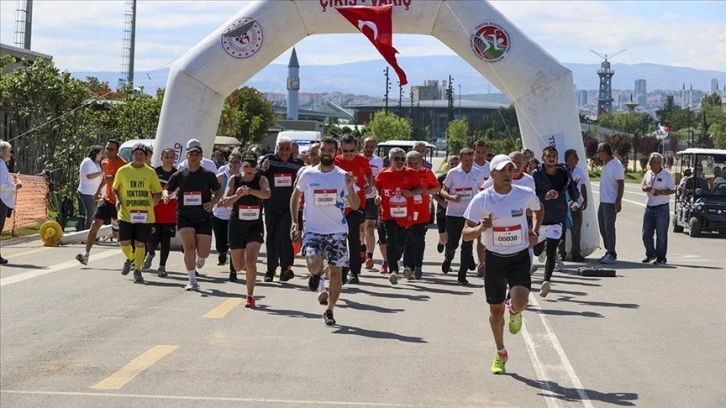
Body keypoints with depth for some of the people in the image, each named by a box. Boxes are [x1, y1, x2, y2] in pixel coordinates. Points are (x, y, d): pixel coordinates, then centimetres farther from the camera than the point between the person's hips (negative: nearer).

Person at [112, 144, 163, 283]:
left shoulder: (150, 172, 1)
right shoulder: (123, 171, 2)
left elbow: (158, 192, 7)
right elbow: (115, 188, 14)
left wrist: (156, 198, -15)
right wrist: (118, 200, -4)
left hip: (145, 215, 0)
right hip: (126, 214, 0)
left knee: (140, 244, 0)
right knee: (124, 242, -4)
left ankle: (137, 271, 16)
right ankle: (130, 259, 29)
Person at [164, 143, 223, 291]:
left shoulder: (208, 175, 0)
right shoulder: (179, 175, 3)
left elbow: (218, 191, 8)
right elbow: (167, 190, 9)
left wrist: (213, 202, -12)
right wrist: (166, 195, -15)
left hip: (204, 218, 0)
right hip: (184, 217, 0)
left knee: (203, 253, -3)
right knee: (189, 248, -13)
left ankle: (200, 259, 37)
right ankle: (192, 281, -1)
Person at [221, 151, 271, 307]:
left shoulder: (261, 180, -7)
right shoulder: (234, 179, -3)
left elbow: (266, 194, -28)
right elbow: (225, 202, -9)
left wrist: (250, 191, -46)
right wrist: (237, 195, -29)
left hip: (255, 226, -2)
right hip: (236, 225, 2)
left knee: (250, 262, -17)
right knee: (238, 266, 10)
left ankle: (250, 296, -5)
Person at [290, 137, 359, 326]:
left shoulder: (343, 176, -1)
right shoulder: (307, 175, 0)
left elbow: (355, 206, -4)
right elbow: (295, 197, 15)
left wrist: (349, 187, -22)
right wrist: (294, 222, 7)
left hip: (337, 231, 1)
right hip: (313, 230, -1)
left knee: (336, 271, 2)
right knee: (314, 265, -22)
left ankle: (329, 311, 20)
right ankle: (316, 275, 16)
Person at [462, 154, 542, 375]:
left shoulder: (526, 195, -7)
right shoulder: (482, 199, -10)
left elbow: (538, 209, 18)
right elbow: (466, 234, -8)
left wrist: (534, 230, 1)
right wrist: (480, 228, -29)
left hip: (520, 258, 0)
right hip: (494, 258, 0)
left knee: (520, 302, -22)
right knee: (496, 309, 10)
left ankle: (515, 313, 18)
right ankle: (500, 353, 33)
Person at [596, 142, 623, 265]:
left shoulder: (616, 165, -14)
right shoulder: (606, 165, 14)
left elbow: (621, 184, -16)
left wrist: (618, 202, -21)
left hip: (611, 202, -9)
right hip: (603, 201, 9)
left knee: (609, 227, -7)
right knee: (602, 227, 13)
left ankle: (612, 255, -2)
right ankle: (608, 251, 22)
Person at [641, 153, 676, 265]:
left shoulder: (666, 175, -7)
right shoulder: (648, 174, 10)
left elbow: (673, 190, -7)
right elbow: (642, 185, 21)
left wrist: (661, 192, -21)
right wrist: (645, 188, -2)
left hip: (662, 208, -6)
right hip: (649, 207, 6)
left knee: (661, 234, 0)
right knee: (646, 233, 8)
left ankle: (661, 257, 8)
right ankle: (650, 253, 25)